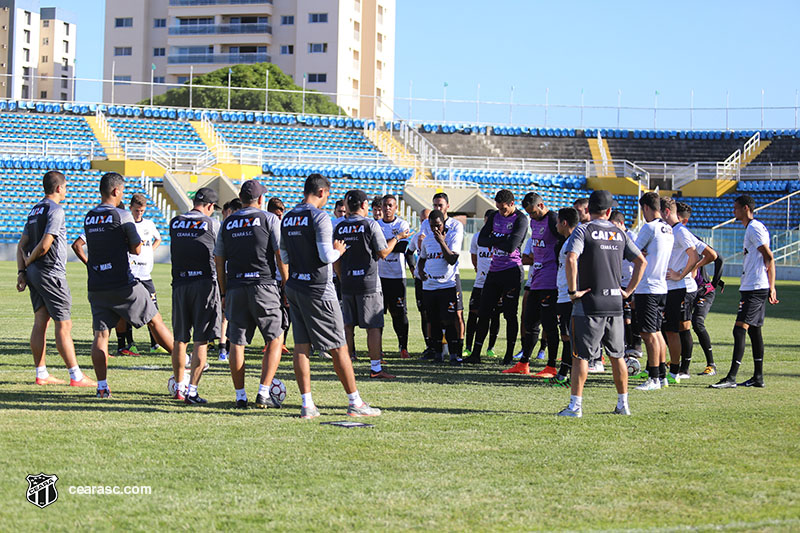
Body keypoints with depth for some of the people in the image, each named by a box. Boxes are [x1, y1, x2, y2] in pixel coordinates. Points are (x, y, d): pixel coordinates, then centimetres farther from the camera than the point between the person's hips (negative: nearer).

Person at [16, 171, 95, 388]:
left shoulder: (35, 210, 14)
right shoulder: (55, 211, -12)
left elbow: (22, 245, 13)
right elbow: (44, 245, -19)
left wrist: (22, 271, 8)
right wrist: (29, 261, -3)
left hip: (34, 272, 9)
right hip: (50, 272, -9)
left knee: (40, 321, 11)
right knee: (64, 325, -6)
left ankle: (41, 374, 13)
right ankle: (76, 376, -5)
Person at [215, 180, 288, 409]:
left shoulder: (227, 223, 11)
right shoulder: (269, 219, 0)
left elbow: (219, 261, 13)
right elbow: (281, 255, -5)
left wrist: (224, 293, 20)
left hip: (235, 287, 3)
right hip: (263, 285, -3)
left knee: (237, 343, 7)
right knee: (275, 340, 5)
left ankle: (240, 396, 7)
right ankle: (263, 394, -4)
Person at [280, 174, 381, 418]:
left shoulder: (287, 218, 10)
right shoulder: (319, 217, -12)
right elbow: (326, 256, -18)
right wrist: (338, 251, 1)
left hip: (294, 286, 7)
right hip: (318, 289, -7)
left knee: (301, 346, 6)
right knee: (339, 347, 0)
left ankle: (307, 404, 4)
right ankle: (355, 402, 5)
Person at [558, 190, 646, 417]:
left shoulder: (583, 230, -5)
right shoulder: (619, 233, 10)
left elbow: (571, 259, -21)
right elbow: (641, 261, 11)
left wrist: (573, 291, -14)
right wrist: (628, 290, 13)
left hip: (589, 303, -5)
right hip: (615, 302, 5)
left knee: (580, 355, -2)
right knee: (617, 355, 14)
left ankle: (575, 405, -7)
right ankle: (623, 403, 19)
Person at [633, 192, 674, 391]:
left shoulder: (649, 227, -12)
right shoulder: (668, 229, 12)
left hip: (647, 289, -9)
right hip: (661, 287, 9)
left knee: (649, 334, -6)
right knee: (656, 332, 15)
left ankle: (654, 379, -6)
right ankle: (662, 375, 17)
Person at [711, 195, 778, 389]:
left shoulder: (755, 229, -12)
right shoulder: (752, 228, 19)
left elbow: (769, 258, -17)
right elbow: (767, 259, 23)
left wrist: (771, 288, -18)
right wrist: (771, 288, 22)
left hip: (755, 289, -11)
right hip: (752, 288, 11)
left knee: (740, 329, -15)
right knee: (753, 330, 13)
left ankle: (731, 378, -19)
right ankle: (758, 377, 17)